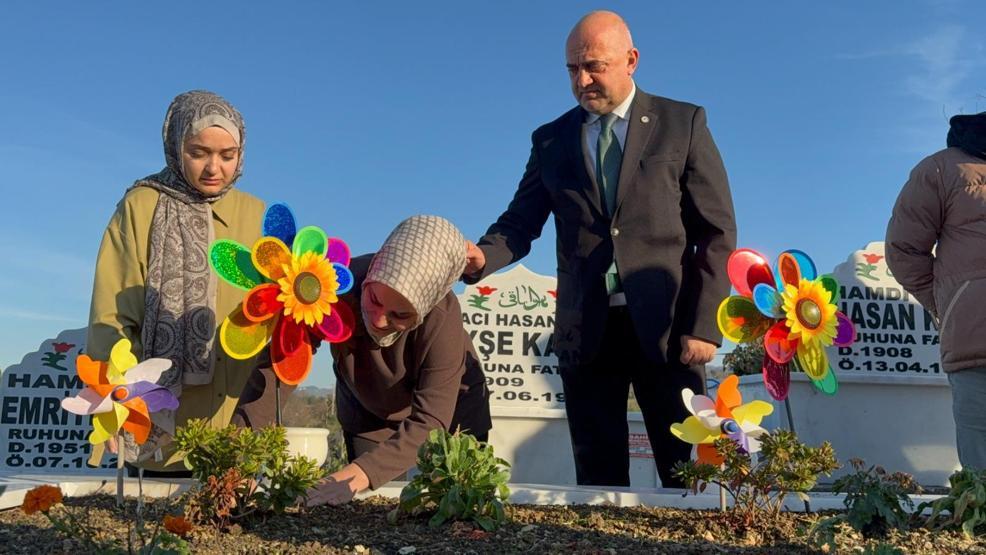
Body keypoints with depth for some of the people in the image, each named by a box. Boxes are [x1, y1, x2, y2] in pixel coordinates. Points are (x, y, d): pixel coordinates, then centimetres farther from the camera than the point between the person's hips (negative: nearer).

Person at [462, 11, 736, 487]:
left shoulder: (683, 123, 4)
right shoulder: (551, 140, 12)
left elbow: (717, 232, 0)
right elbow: (520, 223, 7)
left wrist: (703, 325, -8)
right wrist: (482, 256, -16)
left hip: (665, 327, -2)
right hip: (585, 331, 2)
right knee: (598, 481, 8)